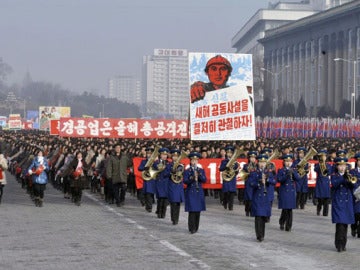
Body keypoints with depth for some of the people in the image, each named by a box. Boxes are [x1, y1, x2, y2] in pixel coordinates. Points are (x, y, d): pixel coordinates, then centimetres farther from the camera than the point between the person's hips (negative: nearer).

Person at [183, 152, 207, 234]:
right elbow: (185, 181, -8)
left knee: (198, 211, 5)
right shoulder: (187, 170, 0)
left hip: (199, 192, 3)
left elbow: (204, 180, -2)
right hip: (190, 192, -3)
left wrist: (199, 175, -18)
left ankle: (196, 228, 14)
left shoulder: (201, 170, 8)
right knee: (192, 211, -9)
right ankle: (192, 228, -7)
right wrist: (191, 178, -25)